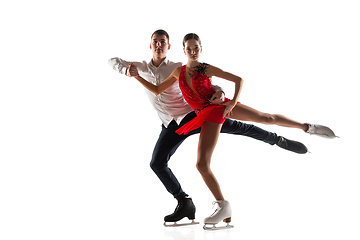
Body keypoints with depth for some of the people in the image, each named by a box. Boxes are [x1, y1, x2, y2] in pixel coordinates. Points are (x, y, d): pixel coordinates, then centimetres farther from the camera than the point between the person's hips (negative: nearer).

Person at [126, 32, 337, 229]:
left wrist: (233, 102, -14)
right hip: (209, 117, 2)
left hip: (222, 106, -2)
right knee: (202, 165, -9)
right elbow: (157, 90, 13)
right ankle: (224, 207, 3)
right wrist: (137, 76, 3)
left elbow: (239, 79, -2)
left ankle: (308, 127, 13)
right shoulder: (179, 72, 7)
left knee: (267, 118, -10)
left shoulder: (207, 69, -4)